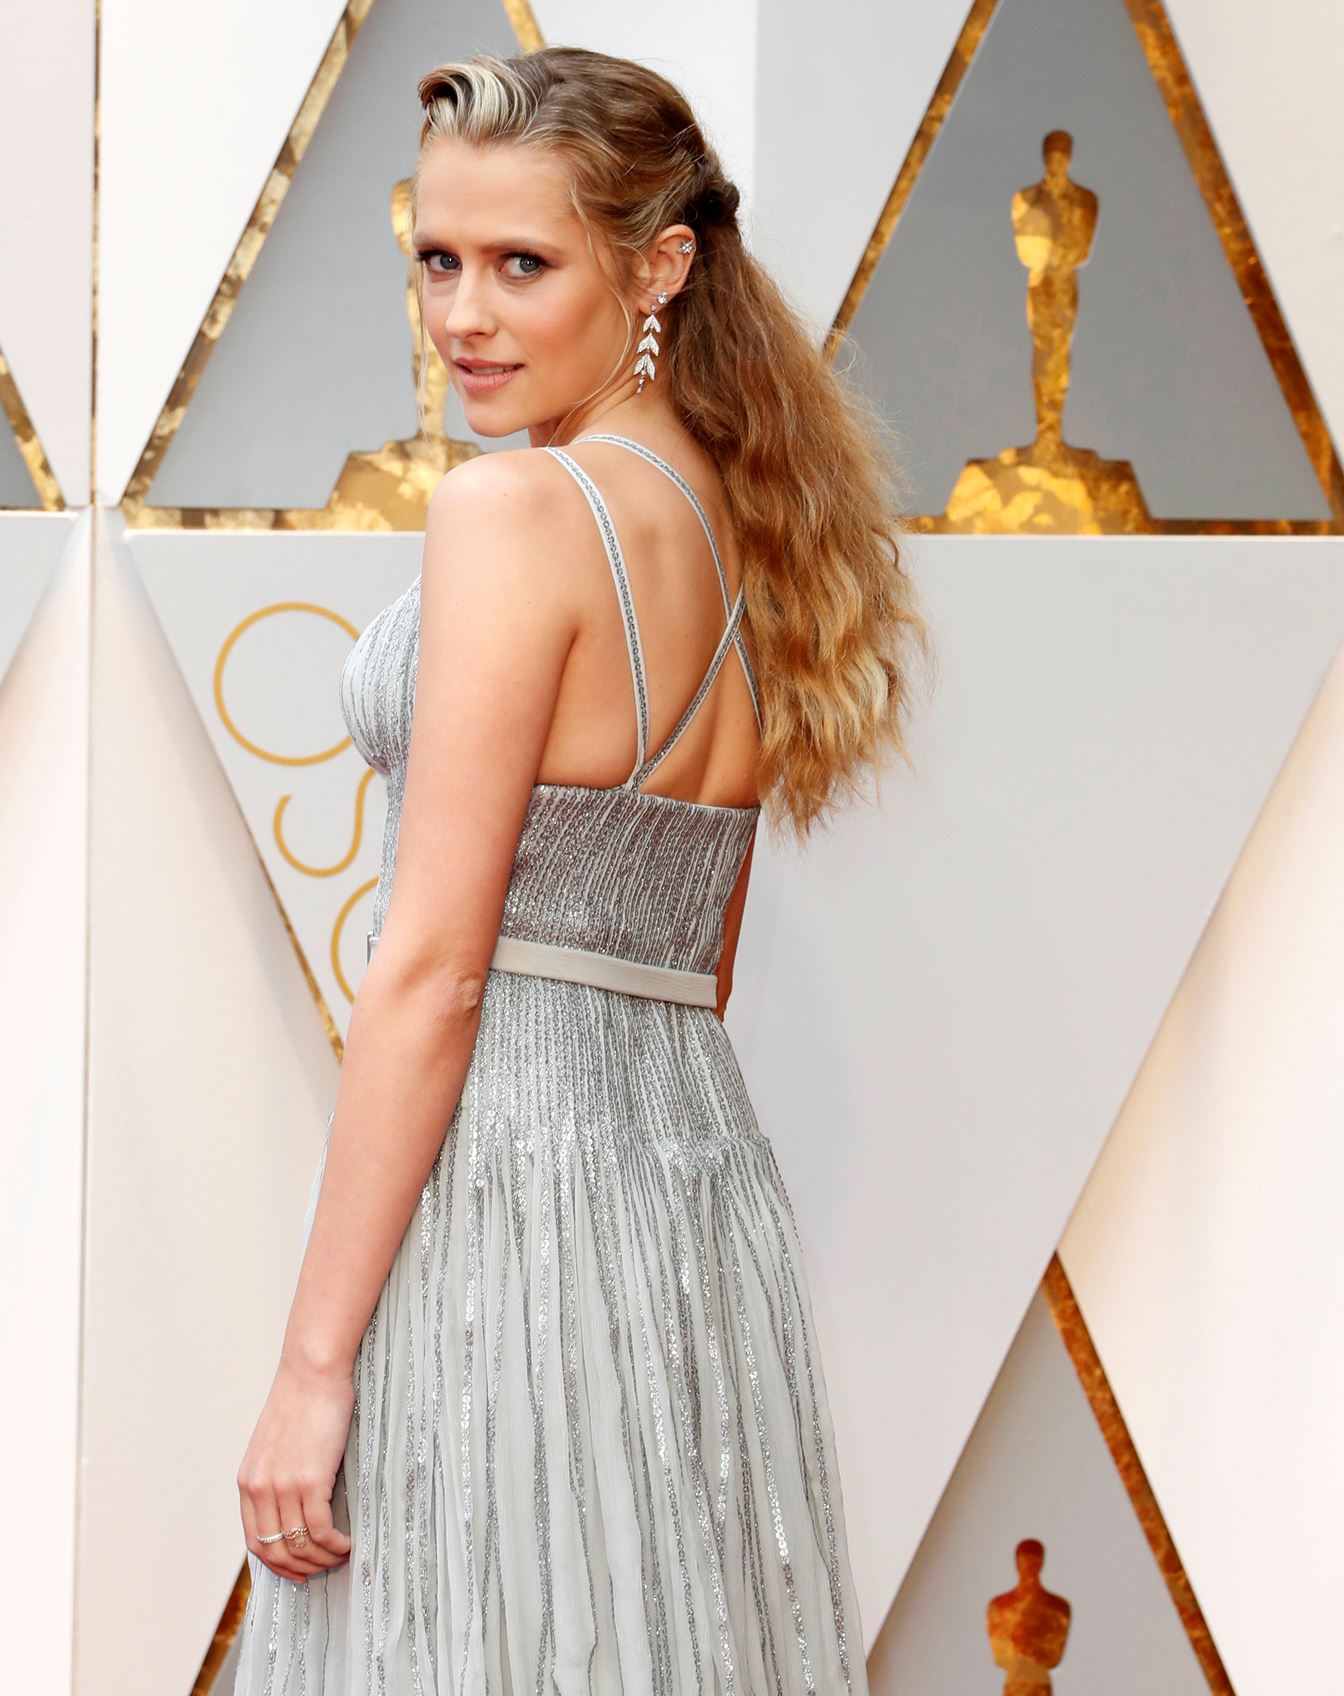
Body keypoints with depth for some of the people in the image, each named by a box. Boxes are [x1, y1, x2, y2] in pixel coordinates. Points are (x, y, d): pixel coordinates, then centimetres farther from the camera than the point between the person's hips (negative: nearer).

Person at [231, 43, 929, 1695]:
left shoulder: (518, 509, -12)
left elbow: (432, 970, -15)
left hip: (496, 1183, -8)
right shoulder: (753, 529, 13)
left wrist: (312, 1359, -13)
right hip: (701, 1171, 8)